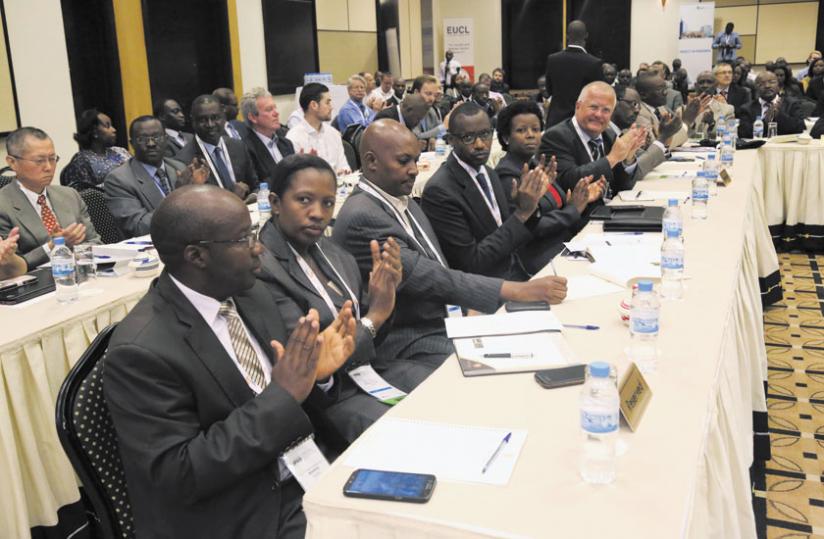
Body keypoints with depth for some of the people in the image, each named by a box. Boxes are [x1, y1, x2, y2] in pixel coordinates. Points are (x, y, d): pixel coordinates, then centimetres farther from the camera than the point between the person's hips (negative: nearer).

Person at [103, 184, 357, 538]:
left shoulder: (252, 296, 2)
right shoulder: (141, 350, -20)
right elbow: (178, 477, -21)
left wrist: (317, 375, -10)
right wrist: (281, 396, -24)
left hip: (311, 475, 7)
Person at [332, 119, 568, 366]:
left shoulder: (403, 201, 11)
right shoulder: (361, 218, -19)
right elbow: (424, 278, -25)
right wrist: (517, 290, -26)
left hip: (445, 322, 9)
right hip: (410, 346, -9)